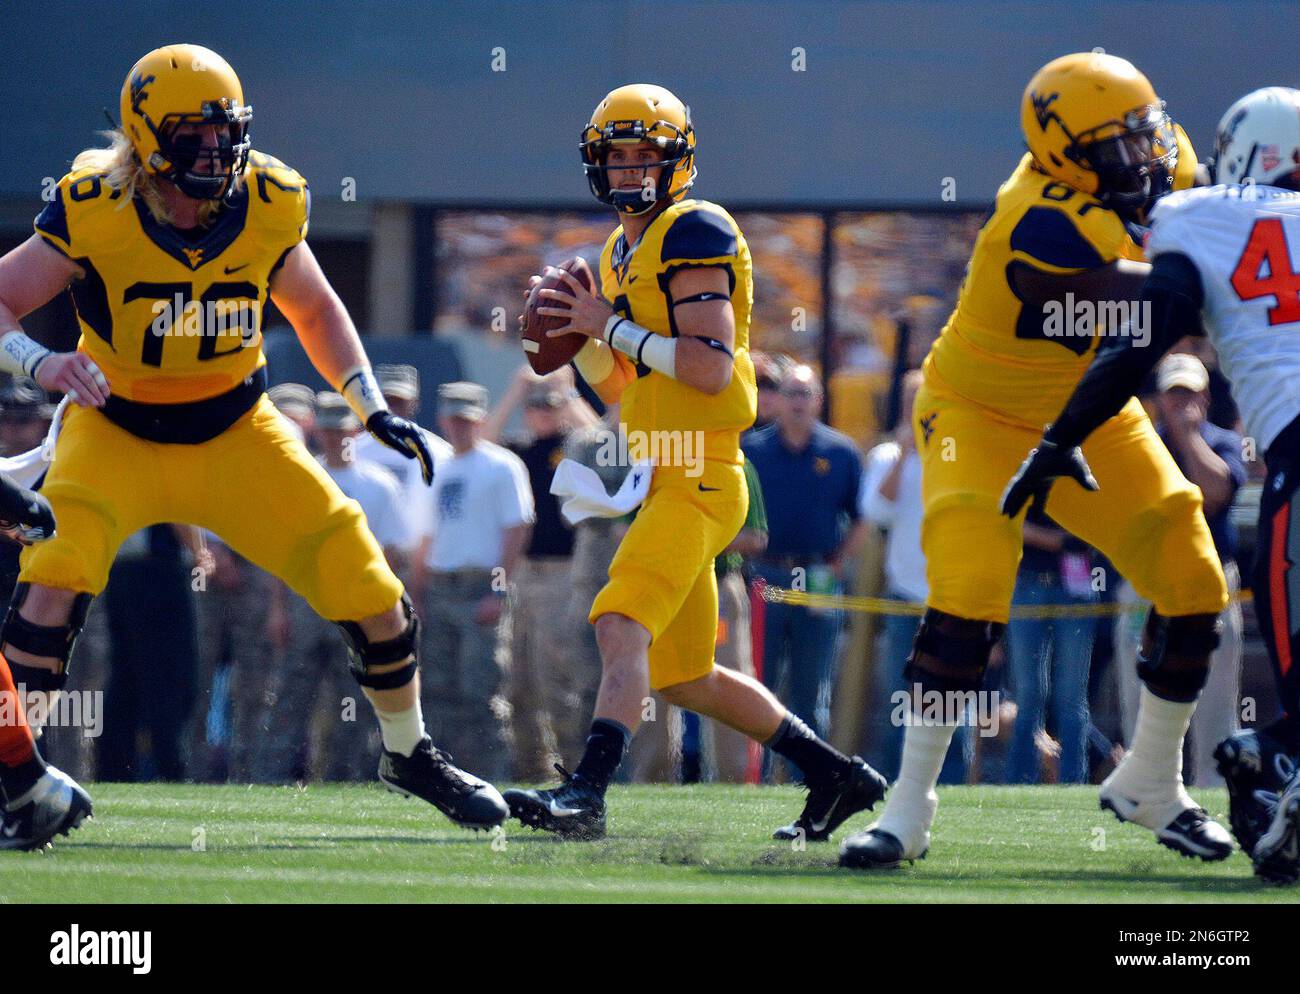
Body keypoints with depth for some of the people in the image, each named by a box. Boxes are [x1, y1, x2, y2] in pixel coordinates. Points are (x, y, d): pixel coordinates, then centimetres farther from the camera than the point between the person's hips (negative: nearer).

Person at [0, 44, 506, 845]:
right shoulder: (94, 211, -21)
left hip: (234, 433, 3)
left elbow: (314, 308, 7)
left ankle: (410, 754, 25)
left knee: (368, 590, -1)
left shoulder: (269, 207, -12)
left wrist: (373, 408, -2)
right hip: (118, 433, -3)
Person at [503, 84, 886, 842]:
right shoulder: (623, 253, 19)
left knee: (623, 630, -25)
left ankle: (586, 794, -36)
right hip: (663, 483, 10)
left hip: (699, 480, -10)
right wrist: (578, 335, 6)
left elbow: (712, 368, -20)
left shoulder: (696, 234, -10)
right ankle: (839, 777, 23)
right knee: (684, 678, 14)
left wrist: (613, 326, -16)